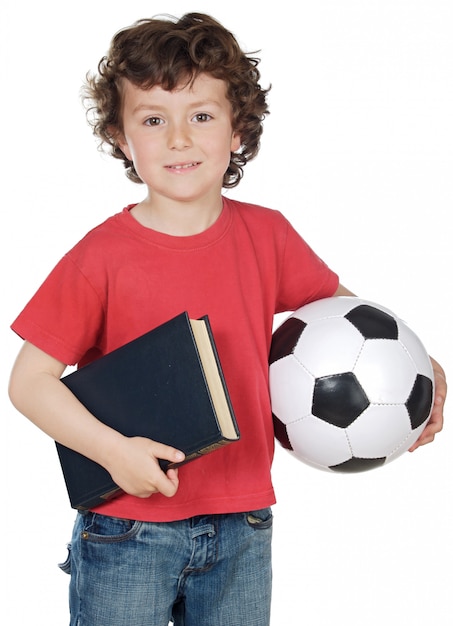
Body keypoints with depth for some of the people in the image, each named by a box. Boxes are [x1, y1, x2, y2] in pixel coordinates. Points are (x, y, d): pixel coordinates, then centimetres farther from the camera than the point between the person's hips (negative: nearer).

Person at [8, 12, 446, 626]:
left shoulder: (265, 235, -1)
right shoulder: (101, 257, -12)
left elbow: (336, 302, 15)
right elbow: (29, 380, -10)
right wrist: (111, 449, -21)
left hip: (242, 529, 3)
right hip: (127, 533, -3)